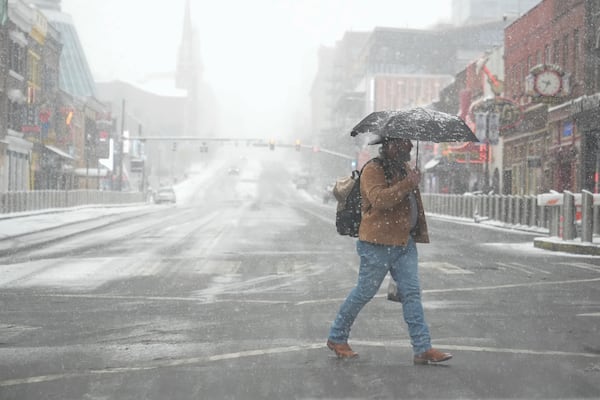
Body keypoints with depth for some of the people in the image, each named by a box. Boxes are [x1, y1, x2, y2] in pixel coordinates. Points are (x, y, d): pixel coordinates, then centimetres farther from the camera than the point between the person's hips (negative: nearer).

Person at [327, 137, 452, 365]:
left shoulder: (405, 169, 17)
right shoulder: (373, 171, -11)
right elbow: (379, 199, -28)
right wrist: (407, 184, -26)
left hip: (405, 243, 8)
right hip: (378, 244, -8)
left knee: (412, 293, 0)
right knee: (364, 292, 2)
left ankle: (423, 348, -2)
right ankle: (337, 338, 19)